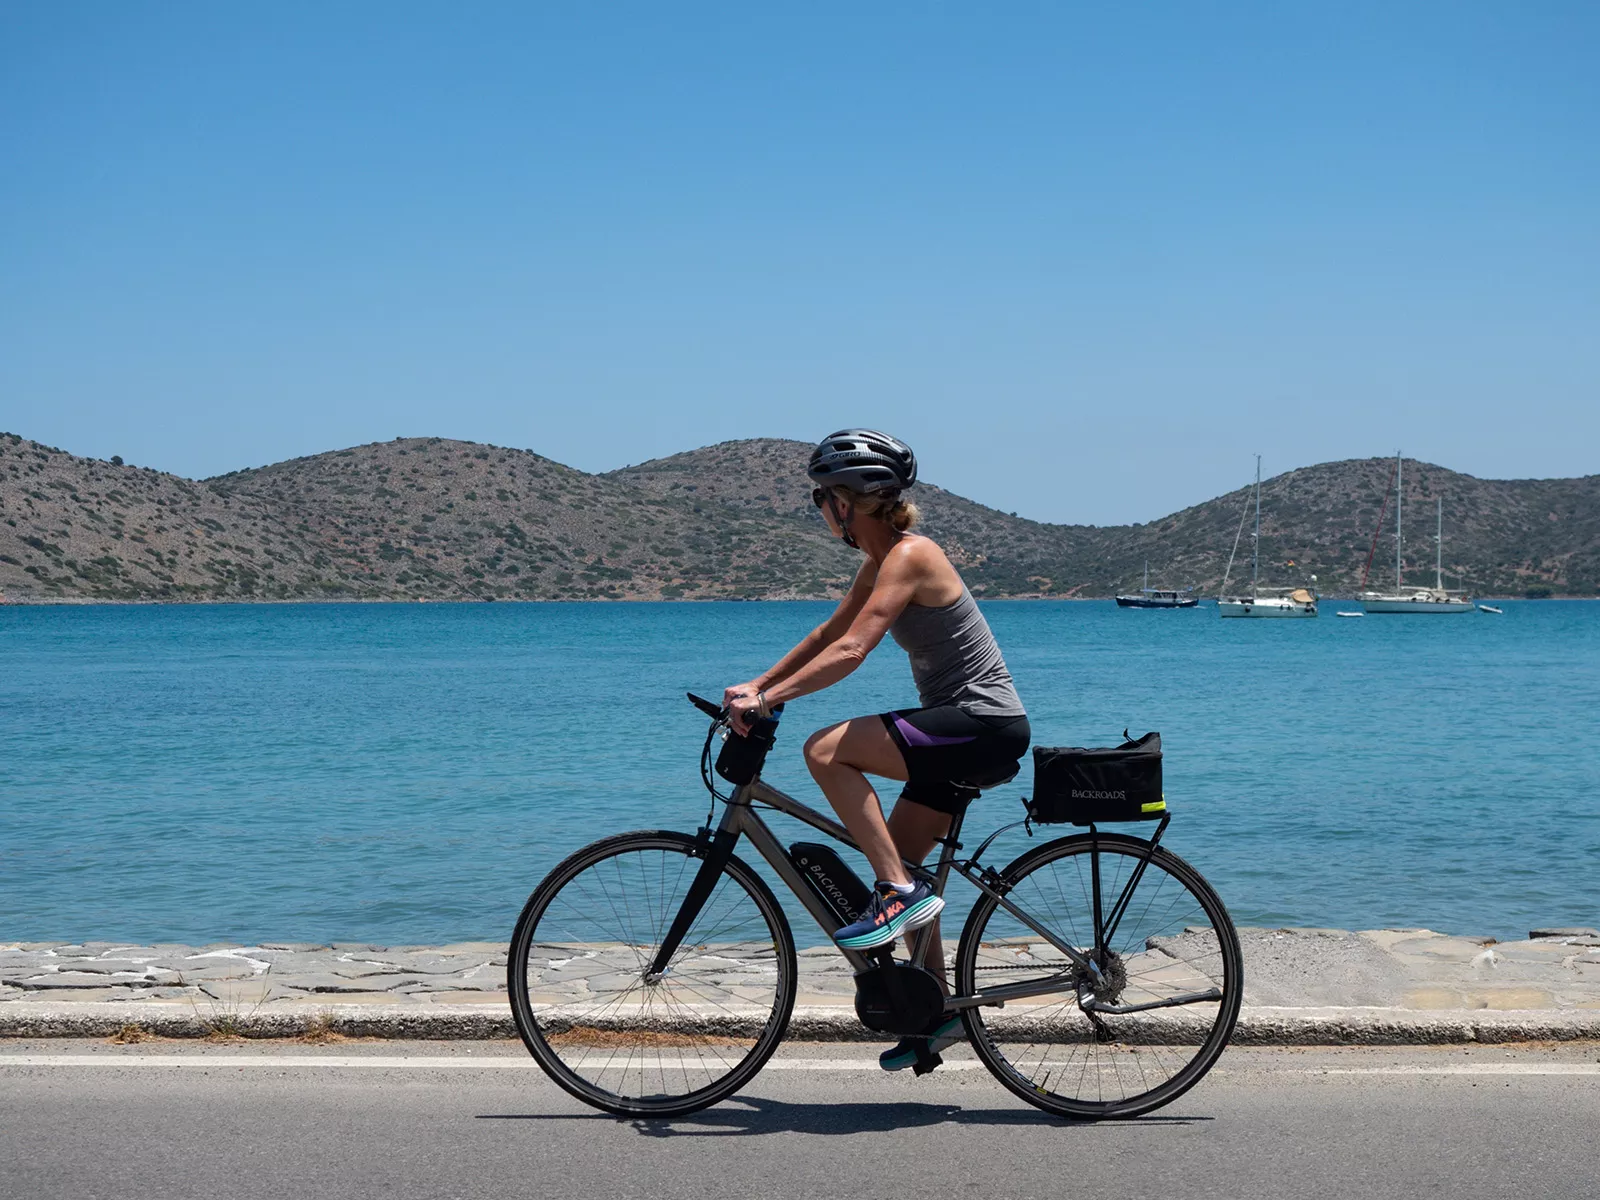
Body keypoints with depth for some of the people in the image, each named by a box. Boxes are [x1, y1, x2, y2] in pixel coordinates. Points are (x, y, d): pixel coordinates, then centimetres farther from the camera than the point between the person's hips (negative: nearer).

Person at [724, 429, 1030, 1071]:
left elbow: (851, 651, -26)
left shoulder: (909, 556, -17)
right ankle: (938, 1010, 19)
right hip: (964, 728, 10)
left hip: (984, 725, -10)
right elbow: (829, 633, 21)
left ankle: (902, 894, -15)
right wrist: (756, 684, 15)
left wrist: (767, 699, -27)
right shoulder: (883, 560, 13)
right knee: (894, 858, 11)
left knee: (826, 751, -20)